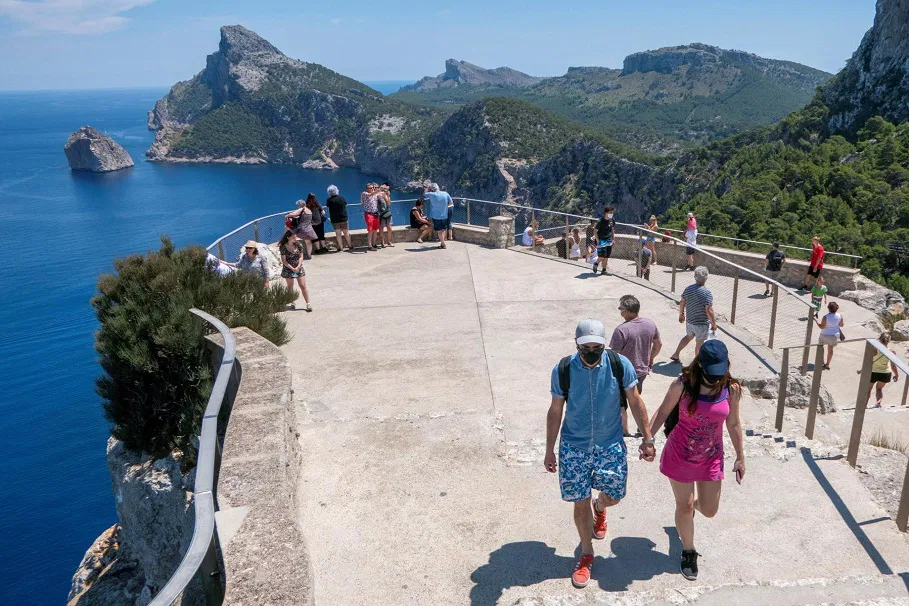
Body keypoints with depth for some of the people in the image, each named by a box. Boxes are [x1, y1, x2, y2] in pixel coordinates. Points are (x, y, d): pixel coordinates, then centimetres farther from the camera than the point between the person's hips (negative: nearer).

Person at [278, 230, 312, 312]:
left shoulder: (297, 245, -2)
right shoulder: (283, 247, -12)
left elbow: (301, 256, 1)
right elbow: (284, 261, -12)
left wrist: (298, 266, -13)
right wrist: (292, 268, -17)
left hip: (298, 268, 2)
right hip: (288, 269, -2)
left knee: (303, 286, -3)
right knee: (290, 287, 13)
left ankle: (308, 304, -1)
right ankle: (293, 303, 27)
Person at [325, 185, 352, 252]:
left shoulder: (329, 200, -11)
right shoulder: (342, 197, -4)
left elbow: (327, 206, 3)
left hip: (335, 219, -2)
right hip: (344, 218, 2)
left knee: (338, 233, 4)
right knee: (346, 232, 12)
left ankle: (340, 247, 4)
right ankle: (350, 246, 18)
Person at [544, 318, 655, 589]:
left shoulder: (620, 365, -16)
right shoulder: (563, 370, -16)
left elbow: (635, 402, -2)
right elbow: (555, 411, -3)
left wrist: (647, 439, 0)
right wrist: (549, 450, 1)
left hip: (611, 445, 1)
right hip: (574, 447, -1)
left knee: (613, 497, 13)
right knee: (580, 503, 7)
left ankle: (599, 508, 52)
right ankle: (586, 554, 31)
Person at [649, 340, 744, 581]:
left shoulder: (732, 390, -10)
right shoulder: (682, 385, -18)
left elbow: (733, 424, 2)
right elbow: (663, 412, -6)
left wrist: (740, 457, 9)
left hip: (711, 457, 3)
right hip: (680, 455, -2)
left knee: (709, 510, 10)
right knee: (684, 506, 9)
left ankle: (692, 504, 48)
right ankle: (688, 552, 34)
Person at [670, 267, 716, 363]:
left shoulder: (688, 289, -4)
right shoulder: (707, 292, -23)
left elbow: (682, 303, 6)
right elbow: (709, 311, -23)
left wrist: (681, 314, 22)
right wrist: (714, 324, -11)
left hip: (689, 320, 6)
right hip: (702, 323, -6)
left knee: (689, 336, 29)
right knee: (699, 343, 11)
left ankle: (676, 355, 32)